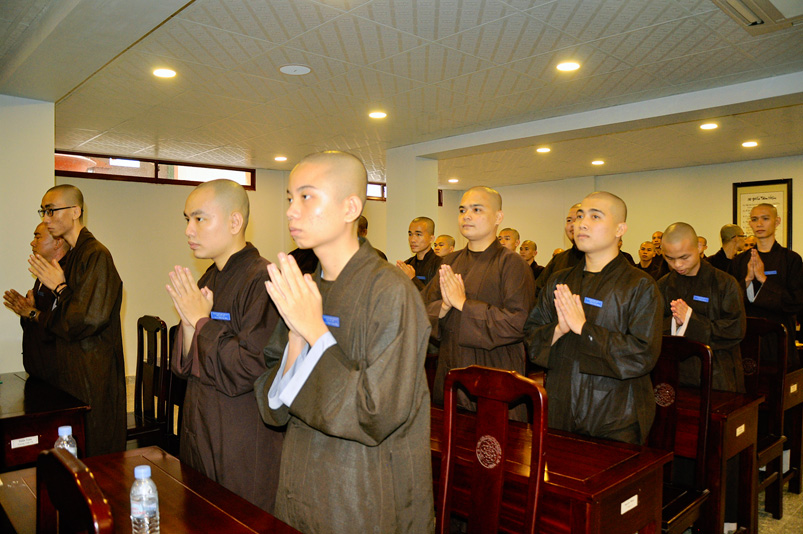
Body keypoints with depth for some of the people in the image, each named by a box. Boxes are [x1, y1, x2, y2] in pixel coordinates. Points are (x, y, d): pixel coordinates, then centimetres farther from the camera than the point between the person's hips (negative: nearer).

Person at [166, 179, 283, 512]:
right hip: (200, 435, 8)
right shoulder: (207, 279, 7)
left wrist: (202, 322, -16)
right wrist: (189, 323, -11)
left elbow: (254, 369, -25)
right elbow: (186, 367, 8)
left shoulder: (262, 281, -21)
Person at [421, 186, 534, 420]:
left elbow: (518, 322, -18)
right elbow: (424, 309, 8)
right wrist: (443, 307, -14)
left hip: (495, 377, -5)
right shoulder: (449, 263, 9)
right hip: (450, 372, 5)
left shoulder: (511, 263, -8)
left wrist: (463, 304, -17)